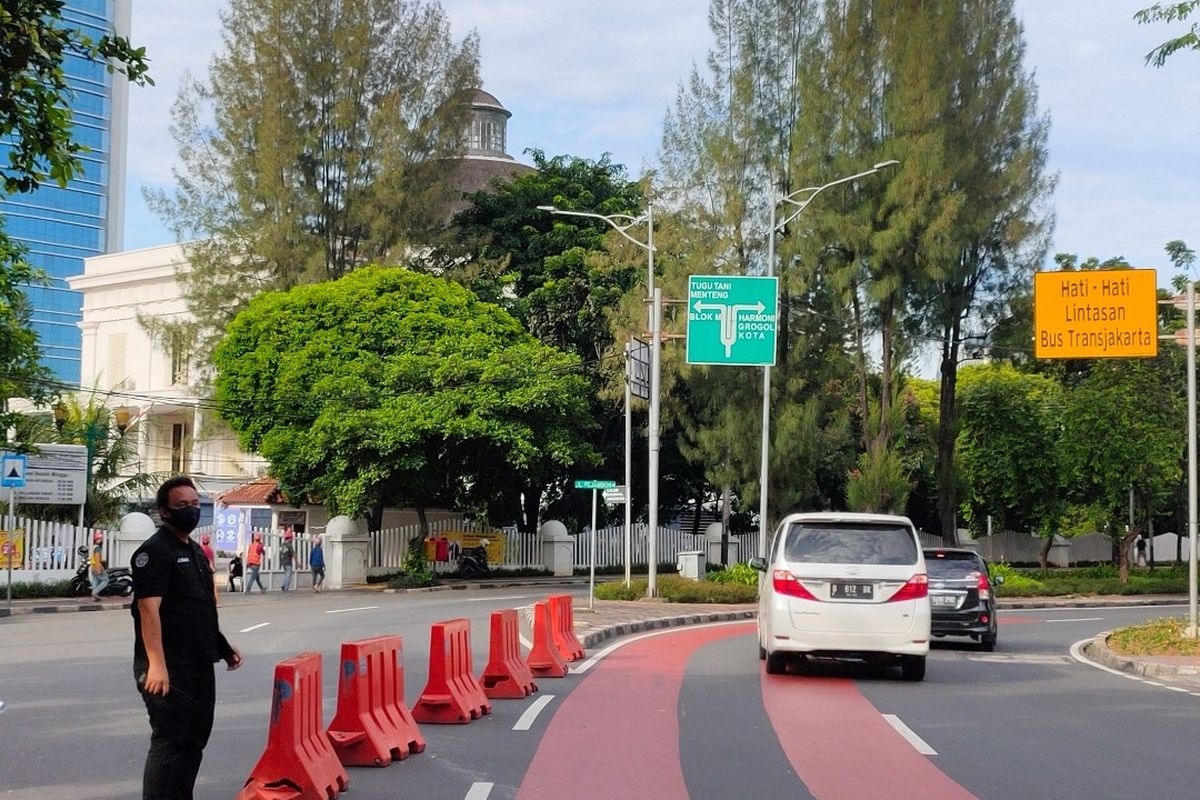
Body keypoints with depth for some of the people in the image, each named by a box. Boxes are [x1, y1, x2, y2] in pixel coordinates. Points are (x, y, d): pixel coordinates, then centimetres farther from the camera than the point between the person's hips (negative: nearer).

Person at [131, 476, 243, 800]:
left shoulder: (195, 551, 17)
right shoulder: (155, 551, -12)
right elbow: (149, 609, -21)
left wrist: (223, 647, 24)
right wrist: (156, 664, -29)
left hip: (199, 665, 9)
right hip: (169, 669, -9)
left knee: (194, 740, 15)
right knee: (168, 742, -7)